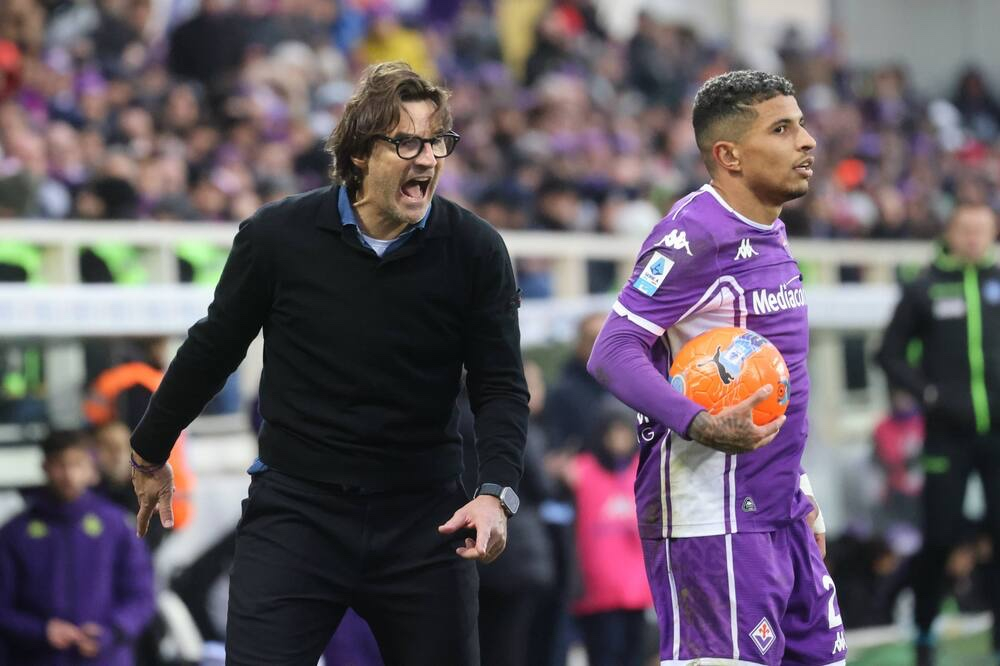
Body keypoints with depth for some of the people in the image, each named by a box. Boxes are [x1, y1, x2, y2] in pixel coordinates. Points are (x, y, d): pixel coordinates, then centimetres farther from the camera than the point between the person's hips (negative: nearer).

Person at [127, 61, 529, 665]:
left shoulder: (474, 250, -5)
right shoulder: (279, 237, -6)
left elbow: (501, 385, -3)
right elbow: (212, 350, 8)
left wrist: (496, 492, -20)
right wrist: (150, 456, 19)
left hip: (425, 522, 1)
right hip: (295, 511, -1)